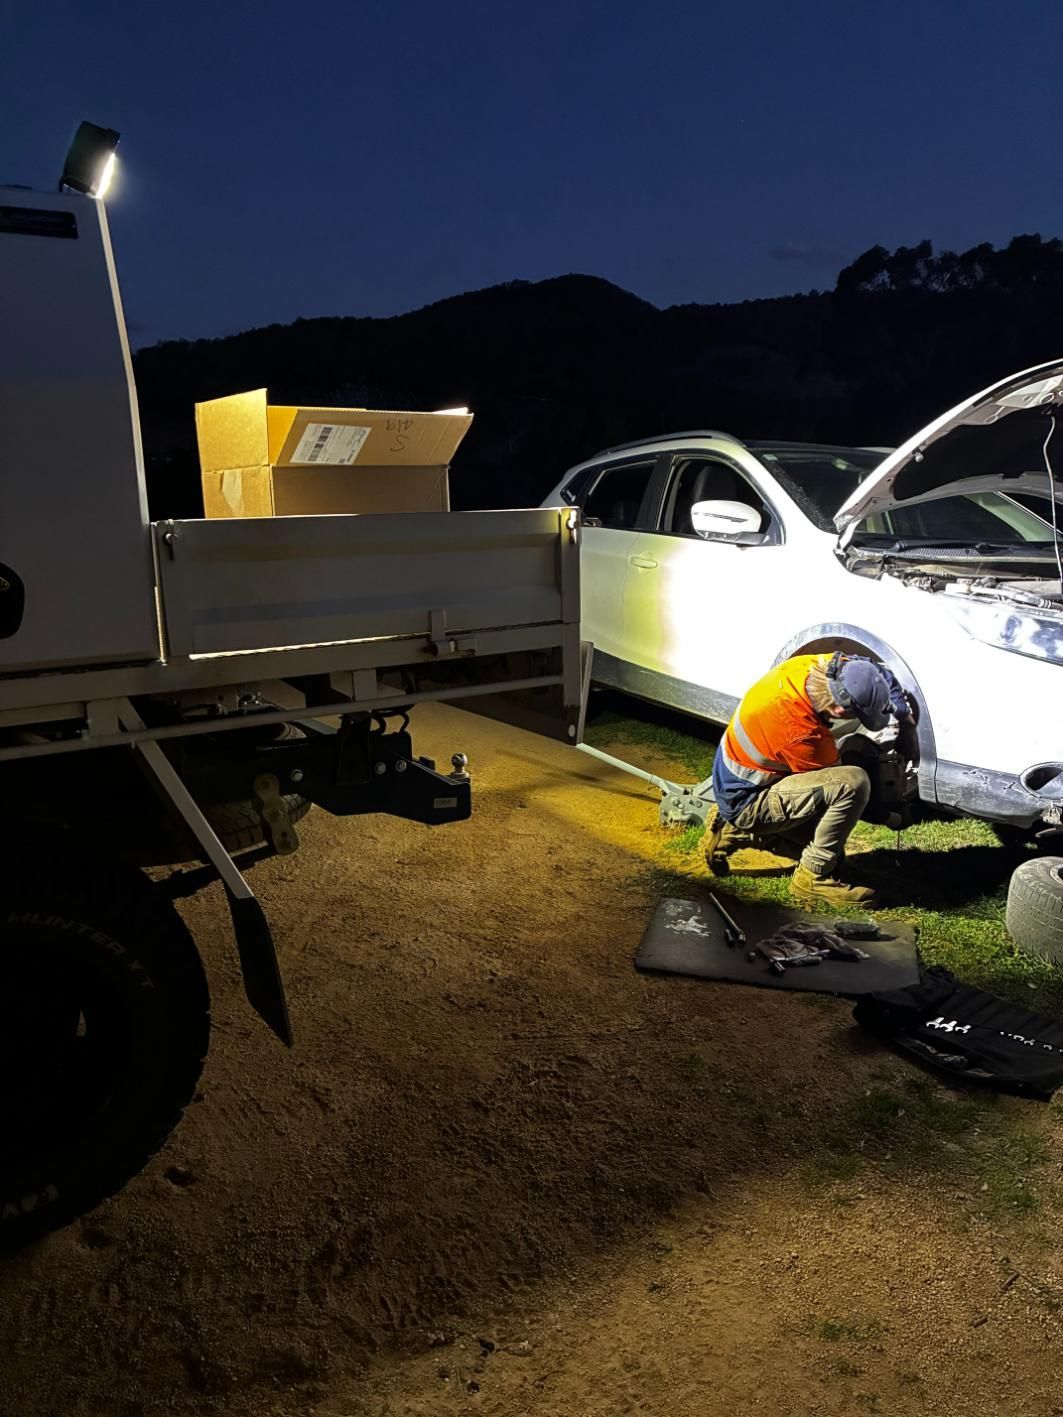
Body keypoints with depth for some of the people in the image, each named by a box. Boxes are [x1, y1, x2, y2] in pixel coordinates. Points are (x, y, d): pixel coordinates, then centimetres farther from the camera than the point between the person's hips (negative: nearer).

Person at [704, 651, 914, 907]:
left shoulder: (809, 665, -13)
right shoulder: (803, 735, -32)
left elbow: (875, 670, 6)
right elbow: (839, 780, -12)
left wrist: (905, 717, 1)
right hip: (748, 802, -9)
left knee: (831, 852, 18)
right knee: (854, 782, -27)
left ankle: (735, 832, 18)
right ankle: (812, 879, -15)